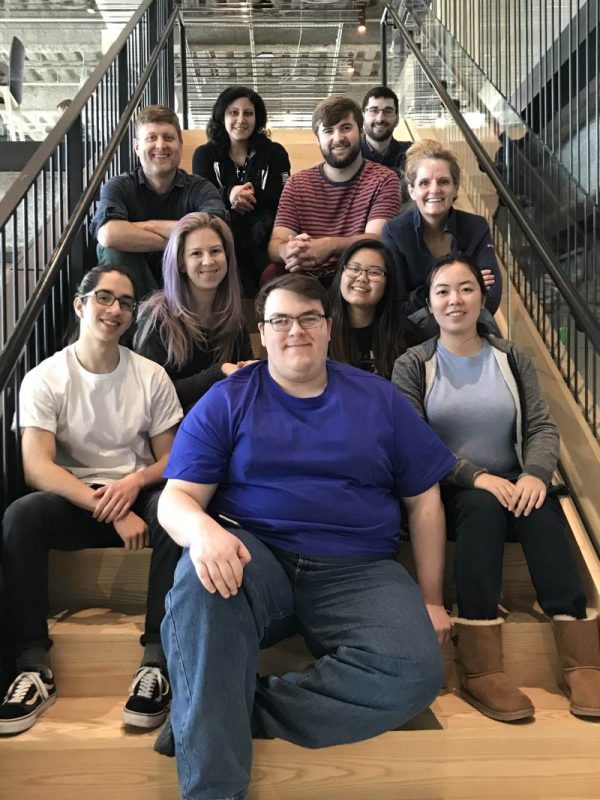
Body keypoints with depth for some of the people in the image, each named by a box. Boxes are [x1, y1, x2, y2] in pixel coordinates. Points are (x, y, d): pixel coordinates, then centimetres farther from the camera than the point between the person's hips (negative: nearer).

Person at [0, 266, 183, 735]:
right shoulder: (44, 379, -4)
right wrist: (111, 512, -26)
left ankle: (158, 660, -30)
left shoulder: (152, 377, 0)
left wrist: (136, 481, -20)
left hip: (137, 494, 0)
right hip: (74, 501, 0)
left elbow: (172, 457, 4)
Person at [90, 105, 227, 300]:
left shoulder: (200, 188, -1)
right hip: (137, 291, 0)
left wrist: (152, 225, -18)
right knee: (112, 248, -26)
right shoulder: (119, 187, -4)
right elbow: (108, 234, -27)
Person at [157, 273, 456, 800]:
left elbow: (424, 501, 13)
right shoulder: (226, 401, 7)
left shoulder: (380, 399, 11)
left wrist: (431, 599, 7)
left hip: (357, 572, 1)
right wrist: (202, 529, -25)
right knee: (200, 583, -35)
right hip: (254, 559, -1)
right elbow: (176, 497, -1)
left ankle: (229, 711, -17)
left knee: (415, 672, -27)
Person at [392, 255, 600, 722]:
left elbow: (542, 427, 2)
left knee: (542, 509, -30)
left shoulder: (512, 360, 11)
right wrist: (476, 476, -23)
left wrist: (535, 474, -20)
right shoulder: (413, 365, 2)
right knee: (483, 505, -34)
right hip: (444, 493, -2)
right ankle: (479, 667, -37)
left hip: (510, 485, 3)